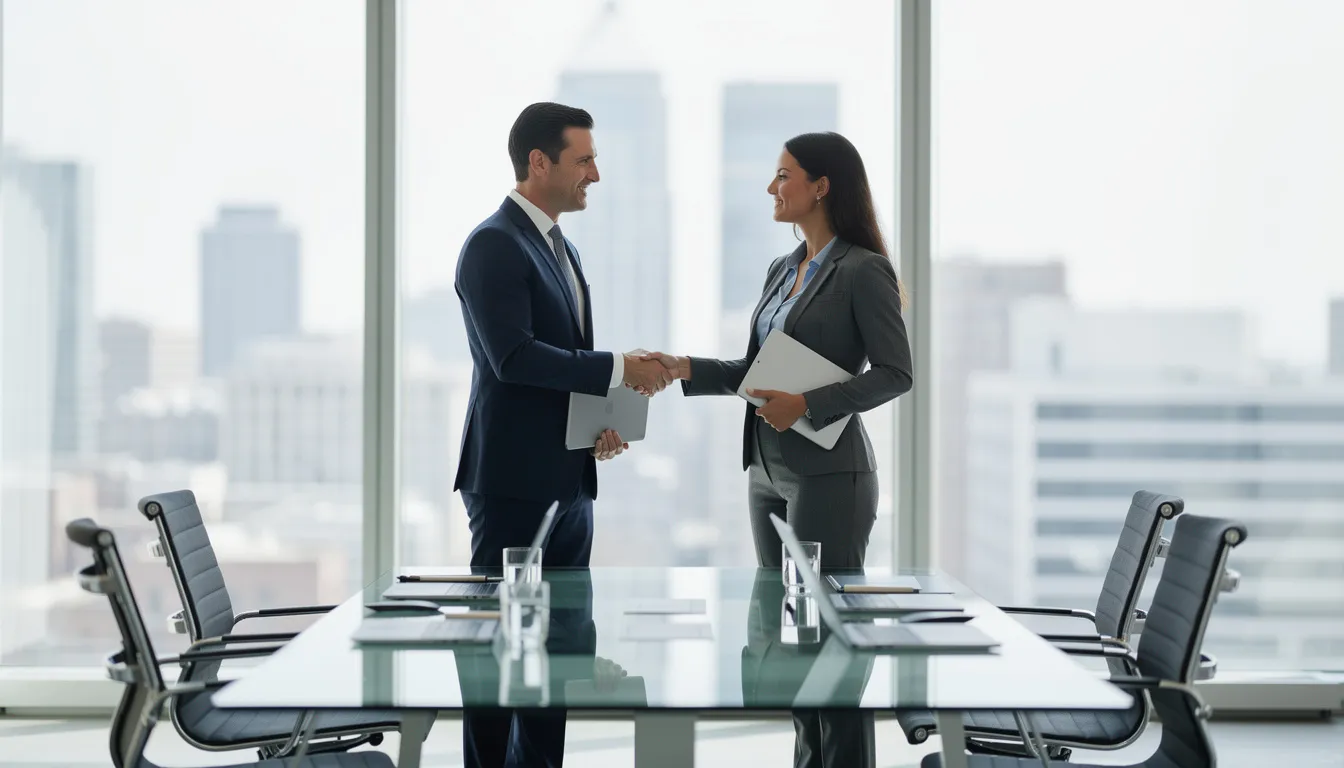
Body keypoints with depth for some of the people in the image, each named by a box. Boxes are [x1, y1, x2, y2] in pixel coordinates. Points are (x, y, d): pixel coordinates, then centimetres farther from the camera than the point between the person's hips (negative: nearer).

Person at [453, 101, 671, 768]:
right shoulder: (494, 245, -12)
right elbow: (514, 356, -22)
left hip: (567, 481, 9)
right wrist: (619, 369, -19)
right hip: (514, 482, -9)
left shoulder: (560, 248, 17)